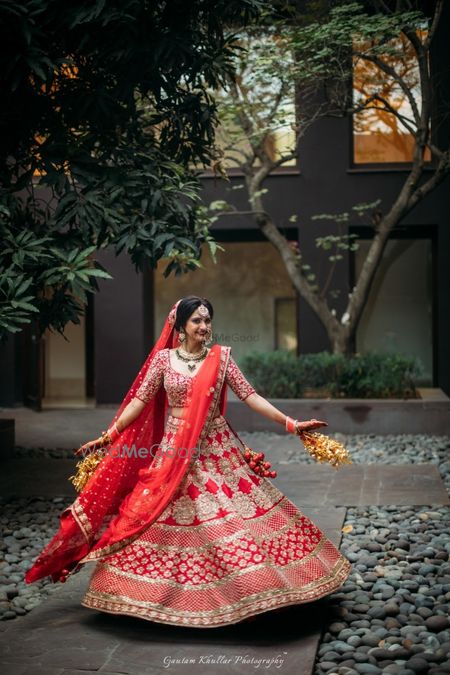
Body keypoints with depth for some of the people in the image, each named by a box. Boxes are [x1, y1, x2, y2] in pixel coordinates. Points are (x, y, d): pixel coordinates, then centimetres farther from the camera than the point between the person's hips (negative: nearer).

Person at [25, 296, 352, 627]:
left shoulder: (221, 356, 2)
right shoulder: (164, 358, 0)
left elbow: (250, 395, 0)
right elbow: (139, 401, 3)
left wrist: (290, 423, -7)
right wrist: (108, 437, -1)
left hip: (216, 448, 1)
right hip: (174, 449, 0)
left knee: (235, 511, -2)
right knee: (167, 516, 1)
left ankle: (241, 586, 11)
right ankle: (173, 596, 16)